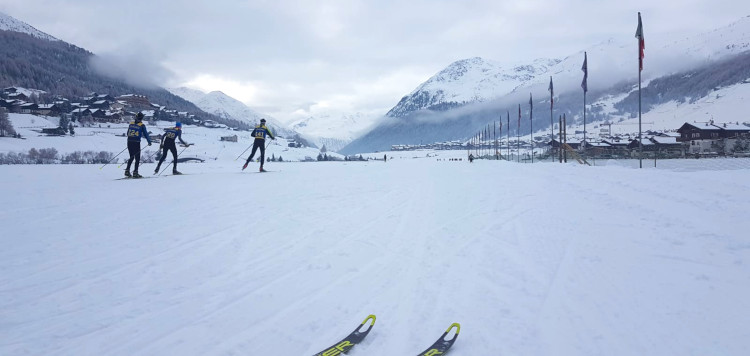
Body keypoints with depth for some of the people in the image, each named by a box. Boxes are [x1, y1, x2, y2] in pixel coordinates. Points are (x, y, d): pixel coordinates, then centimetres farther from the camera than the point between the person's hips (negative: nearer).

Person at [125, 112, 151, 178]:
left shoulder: (131, 124, 7)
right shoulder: (142, 125, -7)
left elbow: (128, 133, 17)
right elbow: (146, 134, -4)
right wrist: (149, 142, 9)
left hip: (129, 142, 5)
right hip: (136, 143, -5)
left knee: (131, 157, 20)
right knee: (137, 158, 4)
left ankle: (127, 171, 15)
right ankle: (135, 172, 1)